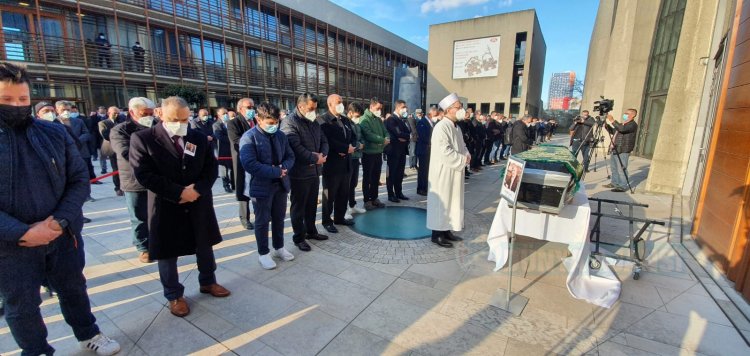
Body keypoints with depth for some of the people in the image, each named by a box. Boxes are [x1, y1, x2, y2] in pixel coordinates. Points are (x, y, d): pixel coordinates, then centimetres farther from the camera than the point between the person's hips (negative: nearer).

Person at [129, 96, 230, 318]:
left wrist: (197, 189, -15)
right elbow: (144, 175, -15)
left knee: (205, 246, 17)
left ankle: (207, 282, 39)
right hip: (166, 207, -3)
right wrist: (179, 193, -20)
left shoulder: (199, 138, 3)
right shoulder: (143, 138, -8)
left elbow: (211, 168, 2)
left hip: (199, 204, 4)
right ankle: (174, 296, 32)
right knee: (167, 253, 12)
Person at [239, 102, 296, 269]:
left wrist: (284, 168, -14)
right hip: (261, 186, -5)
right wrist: (276, 172, -23)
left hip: (281, 184, 6)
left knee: (279, 218, 17)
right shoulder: (249, 137, -14)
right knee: (262, 221, 9)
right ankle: (263, 253, 25)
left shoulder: (280, 135, 6)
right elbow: (249, 164, -24)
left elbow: (290, 156, 8)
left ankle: (279, 248, 35)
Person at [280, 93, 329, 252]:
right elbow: (296, 147, -24)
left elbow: (324, 141, 12)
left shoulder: (314, 122, 14)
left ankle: (311, 231, 34)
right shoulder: (289, 122, -13)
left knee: (312, 204, 18)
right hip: (299, 173, -8)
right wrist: (315, 158, -16)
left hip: (315, 171, 8)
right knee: (298, 207, 6)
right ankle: (299, 237, 18)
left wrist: (322, 154, -9)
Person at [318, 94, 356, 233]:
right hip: (331, 164, -7)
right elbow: (327, 140, -22)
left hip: (346, 164, 7)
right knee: (329, 195, 5)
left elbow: (353, 137, 15)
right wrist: (346, 148, -17)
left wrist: (350, 147, -7)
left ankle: (340, 217, 31)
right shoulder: (322, 120, -9)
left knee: (344, 194, 15)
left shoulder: (346, 120, 16)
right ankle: (327, 221, 19)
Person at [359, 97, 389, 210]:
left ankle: (374, 198, 25)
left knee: (376, 177, 14)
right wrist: (383, 140, -19)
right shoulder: (364, 119, -11)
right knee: (367, 178, 4)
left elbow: (385, 131, 11)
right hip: (368, 153, -7)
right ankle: (367, 200, 12)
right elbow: (368, 135, -22)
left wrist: (387, 138, -12)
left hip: (378, 152, 7)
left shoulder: (379, 119, 13)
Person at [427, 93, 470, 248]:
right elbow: (445, 151, -24)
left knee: (452, 201, 15)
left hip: (454, 171, 10)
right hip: (443, 172, -9)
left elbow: (461, 146, 21)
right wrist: (463, 159, -15)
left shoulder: (455, 127, 12)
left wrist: (467, 154, -1)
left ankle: (446, 230, 27)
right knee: (441, 202, -1)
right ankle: (437, 234, 10)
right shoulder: (441, 126, -17)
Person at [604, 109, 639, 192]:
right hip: (615, 150, 10)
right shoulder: (622, 124, 21)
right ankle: (614, 183, 27)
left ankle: (623, 186, -3)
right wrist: (606, 125, 9)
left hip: (623, 151, -10)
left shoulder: (632, 124, -8)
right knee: (613, 167, 16)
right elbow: (612, 131, 26)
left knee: (621, 169, -9)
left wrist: (612, 121, -23)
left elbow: (622, 129, -25)